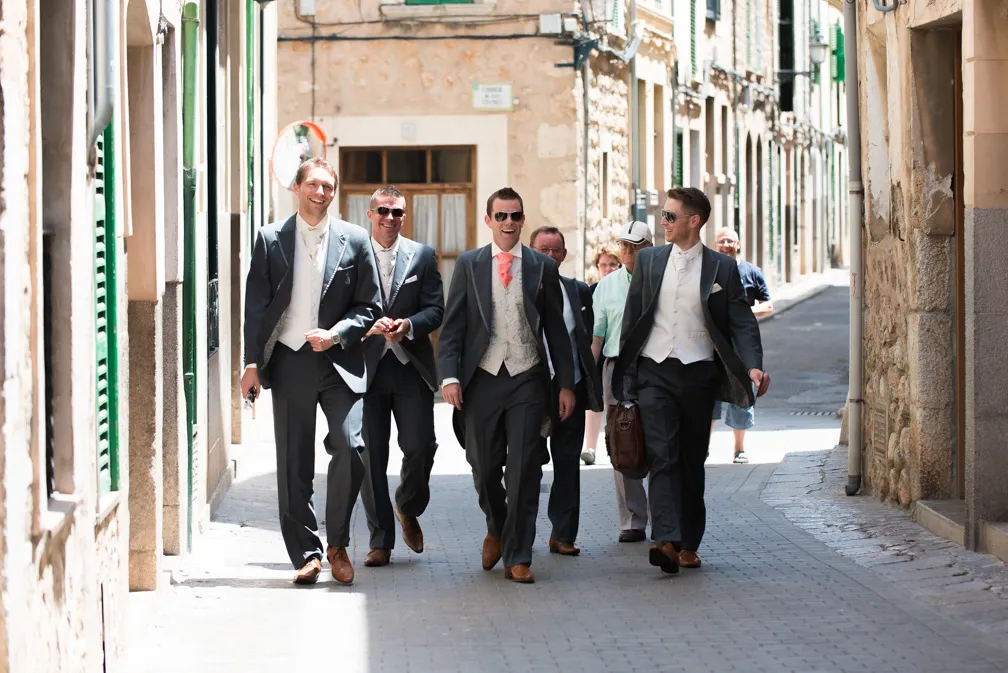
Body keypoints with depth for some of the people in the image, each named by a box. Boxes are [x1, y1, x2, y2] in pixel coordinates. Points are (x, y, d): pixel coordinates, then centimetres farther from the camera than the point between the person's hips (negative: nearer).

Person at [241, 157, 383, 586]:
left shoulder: (354, 240, 5)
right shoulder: (270, 240, 6)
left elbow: (369, 306, 6)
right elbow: (256, 306, 5)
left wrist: (336, 334, -10)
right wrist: (252, 362, -1)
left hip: (339, 361, -1)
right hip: (289, 361, 1)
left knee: (350, 448, -14)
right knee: (293, 465, 2)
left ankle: (337, 544, 5)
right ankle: (306, 554, 11)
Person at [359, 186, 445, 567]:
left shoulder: (422, 256, 8)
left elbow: (435, 309, 3)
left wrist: (407, 325, -16)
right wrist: (369, 325, -17)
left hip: (411, 366, 1)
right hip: (366, 364, -1)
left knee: (420, 447, -7)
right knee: (371, 455, 0)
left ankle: (408, 510, 22)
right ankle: (380, 539, 8)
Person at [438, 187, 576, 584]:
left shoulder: (543, 267, 7)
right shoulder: (468, 264, 6)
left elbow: (556, 329, 9)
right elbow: (452, 325, 3)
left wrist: (566, 384, 4)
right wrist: (450, 376, -9)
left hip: (527, 378, 0)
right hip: (482, 378, 0)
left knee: (525, 469, -6)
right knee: (484, 466, 6)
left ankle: (518, 557, 1)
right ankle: (496, 528, 35)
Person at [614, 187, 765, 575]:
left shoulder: (722, 268, 2)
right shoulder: (649, 260, 9)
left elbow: (742, 322, 1)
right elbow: (632, 317, 12)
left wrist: (753, 365, -15)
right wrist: (624, 373, 9)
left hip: (698, 373, 0)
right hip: (655, 372, 0)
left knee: (692, 461, 7)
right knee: (661, 456, -13)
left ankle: (688, 545, 16)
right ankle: (667, 540, -24)